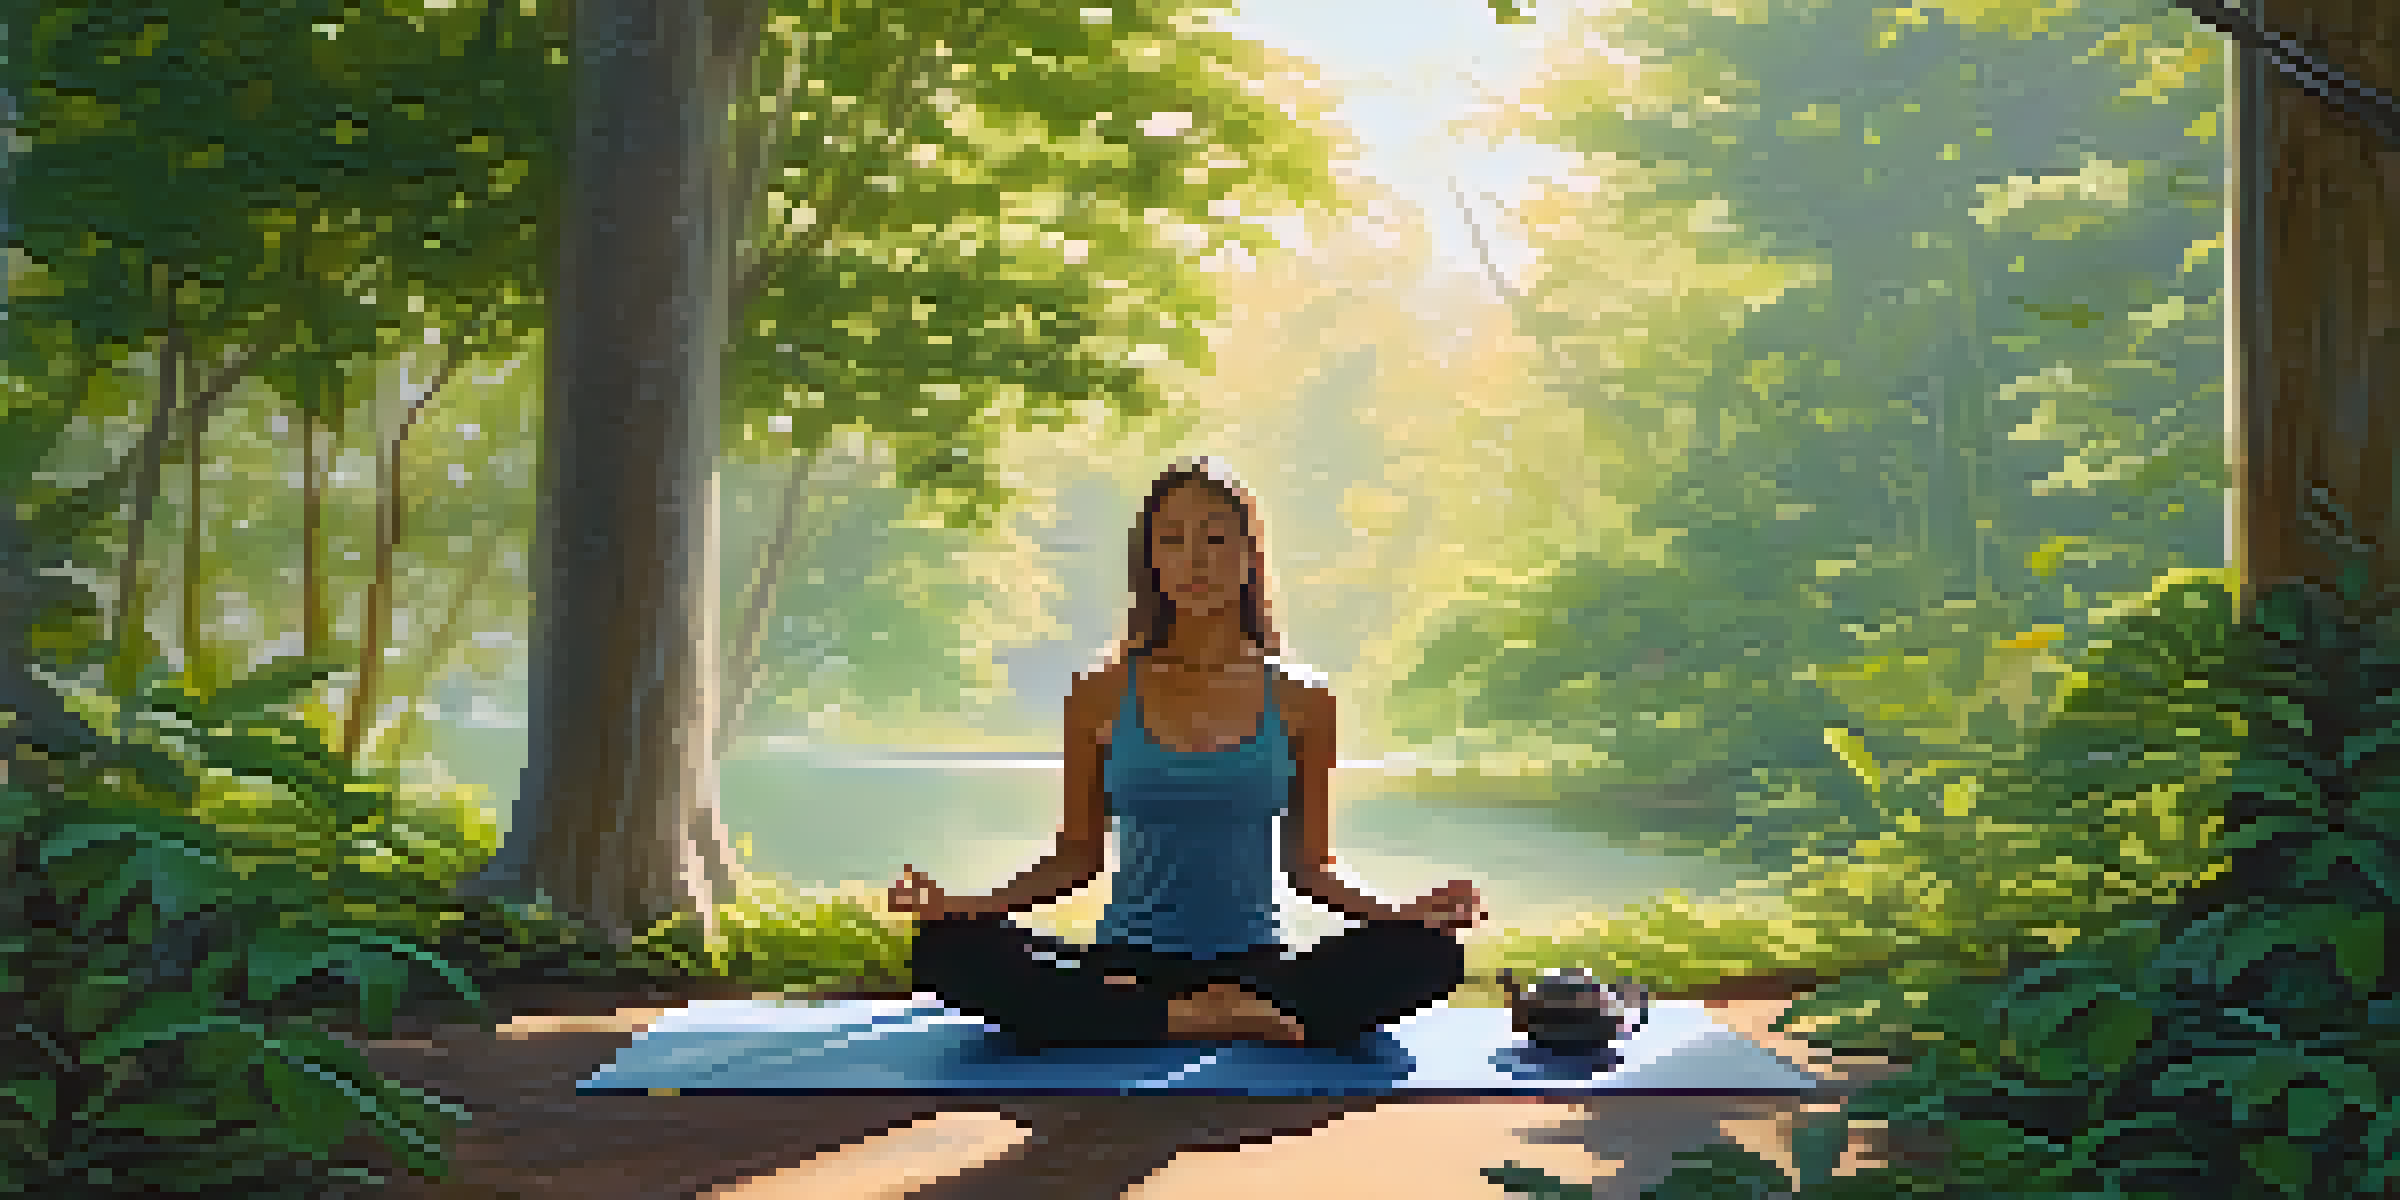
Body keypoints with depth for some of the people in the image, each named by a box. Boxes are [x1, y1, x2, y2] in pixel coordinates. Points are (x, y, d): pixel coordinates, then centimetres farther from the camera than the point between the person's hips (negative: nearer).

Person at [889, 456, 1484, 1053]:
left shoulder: (1297, 703, 4)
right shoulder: (1102, 698, 4)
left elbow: (1307, 864, 9)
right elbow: (1079, 857, 9)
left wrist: (1402, 915, -9)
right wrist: (963, 905, -5)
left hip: (1252, 965, -1)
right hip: (1127, 969, 1)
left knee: (1428, 952, -28)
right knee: (945, 948, -28)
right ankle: (1186, 1017, -28)